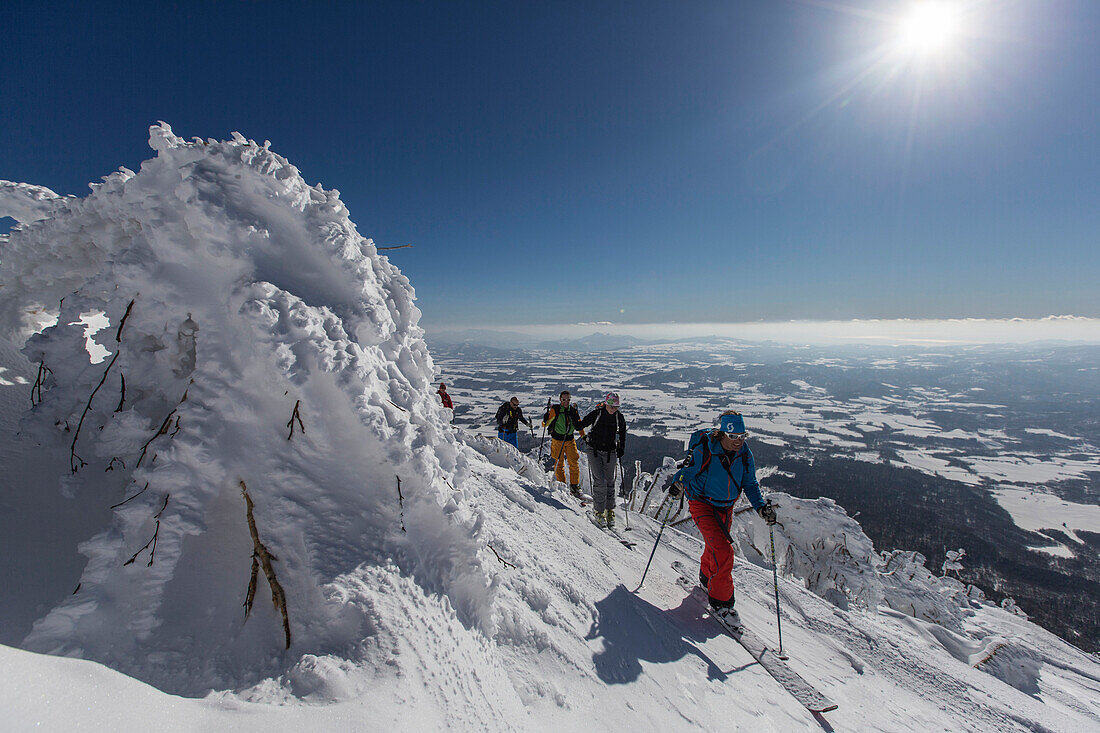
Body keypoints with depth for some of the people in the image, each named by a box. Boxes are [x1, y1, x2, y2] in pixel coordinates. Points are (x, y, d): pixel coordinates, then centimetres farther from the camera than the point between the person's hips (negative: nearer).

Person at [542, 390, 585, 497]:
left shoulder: (573, 410, 3)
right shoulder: (555, 409, -8)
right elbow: (546, 422, -11)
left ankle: (574, 486, 10)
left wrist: (583, 436, 6)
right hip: (557, 440, -3)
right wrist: (545, 421, -33)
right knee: (559, 464, 4)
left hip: (570, 440, 3)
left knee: (574, 463, -1)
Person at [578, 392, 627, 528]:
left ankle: (610, 512, 24)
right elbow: (581, 424, 0)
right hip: (594, 451, -2)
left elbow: (622, 433, 14)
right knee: (600, 482, -11)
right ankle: (598, 511, 3)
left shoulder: (619, 417, -1)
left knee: (610, 483, 7)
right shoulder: (597, 413, -9)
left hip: (610, 453, 3)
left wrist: (621, 449, 6)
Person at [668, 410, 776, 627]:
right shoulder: (703, 450, -24)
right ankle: (721, 602, 1)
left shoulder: (744, 455, -8)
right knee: (723, 551, -16)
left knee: (715, 546, 22)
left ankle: (706, 579, 51)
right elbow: (687, 471, -10)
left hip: (726, 508, 6)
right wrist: (677, 484, -28)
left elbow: (750, 485, 2)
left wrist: (761, 507, -12)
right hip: (702, 505, -6)